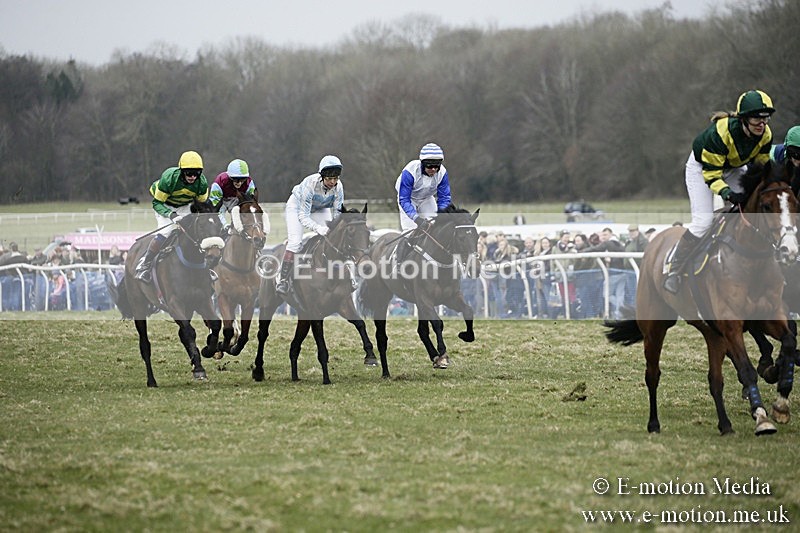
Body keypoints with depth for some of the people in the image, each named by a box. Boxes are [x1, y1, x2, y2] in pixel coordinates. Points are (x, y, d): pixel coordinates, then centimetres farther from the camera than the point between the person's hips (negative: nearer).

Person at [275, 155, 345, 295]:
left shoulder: (338, 186, -26)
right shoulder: (309, 184, -40)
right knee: (295, 241, -21)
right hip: (297, 206, -5)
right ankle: (283, 280, -20)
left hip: (320, 209, 5)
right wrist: (318, 228, -53)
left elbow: (337, 212, -15)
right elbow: (303, 215, -39)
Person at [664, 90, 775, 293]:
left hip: (735, 168, 6)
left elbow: (760, 166, -3)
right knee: (703, 220, -17)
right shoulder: (720, 133, -39)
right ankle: (673, 269, -6)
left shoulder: (766, 135, -21)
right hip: (701, 166, -6)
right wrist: (726, 193, -47)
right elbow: (711, 172, -33)